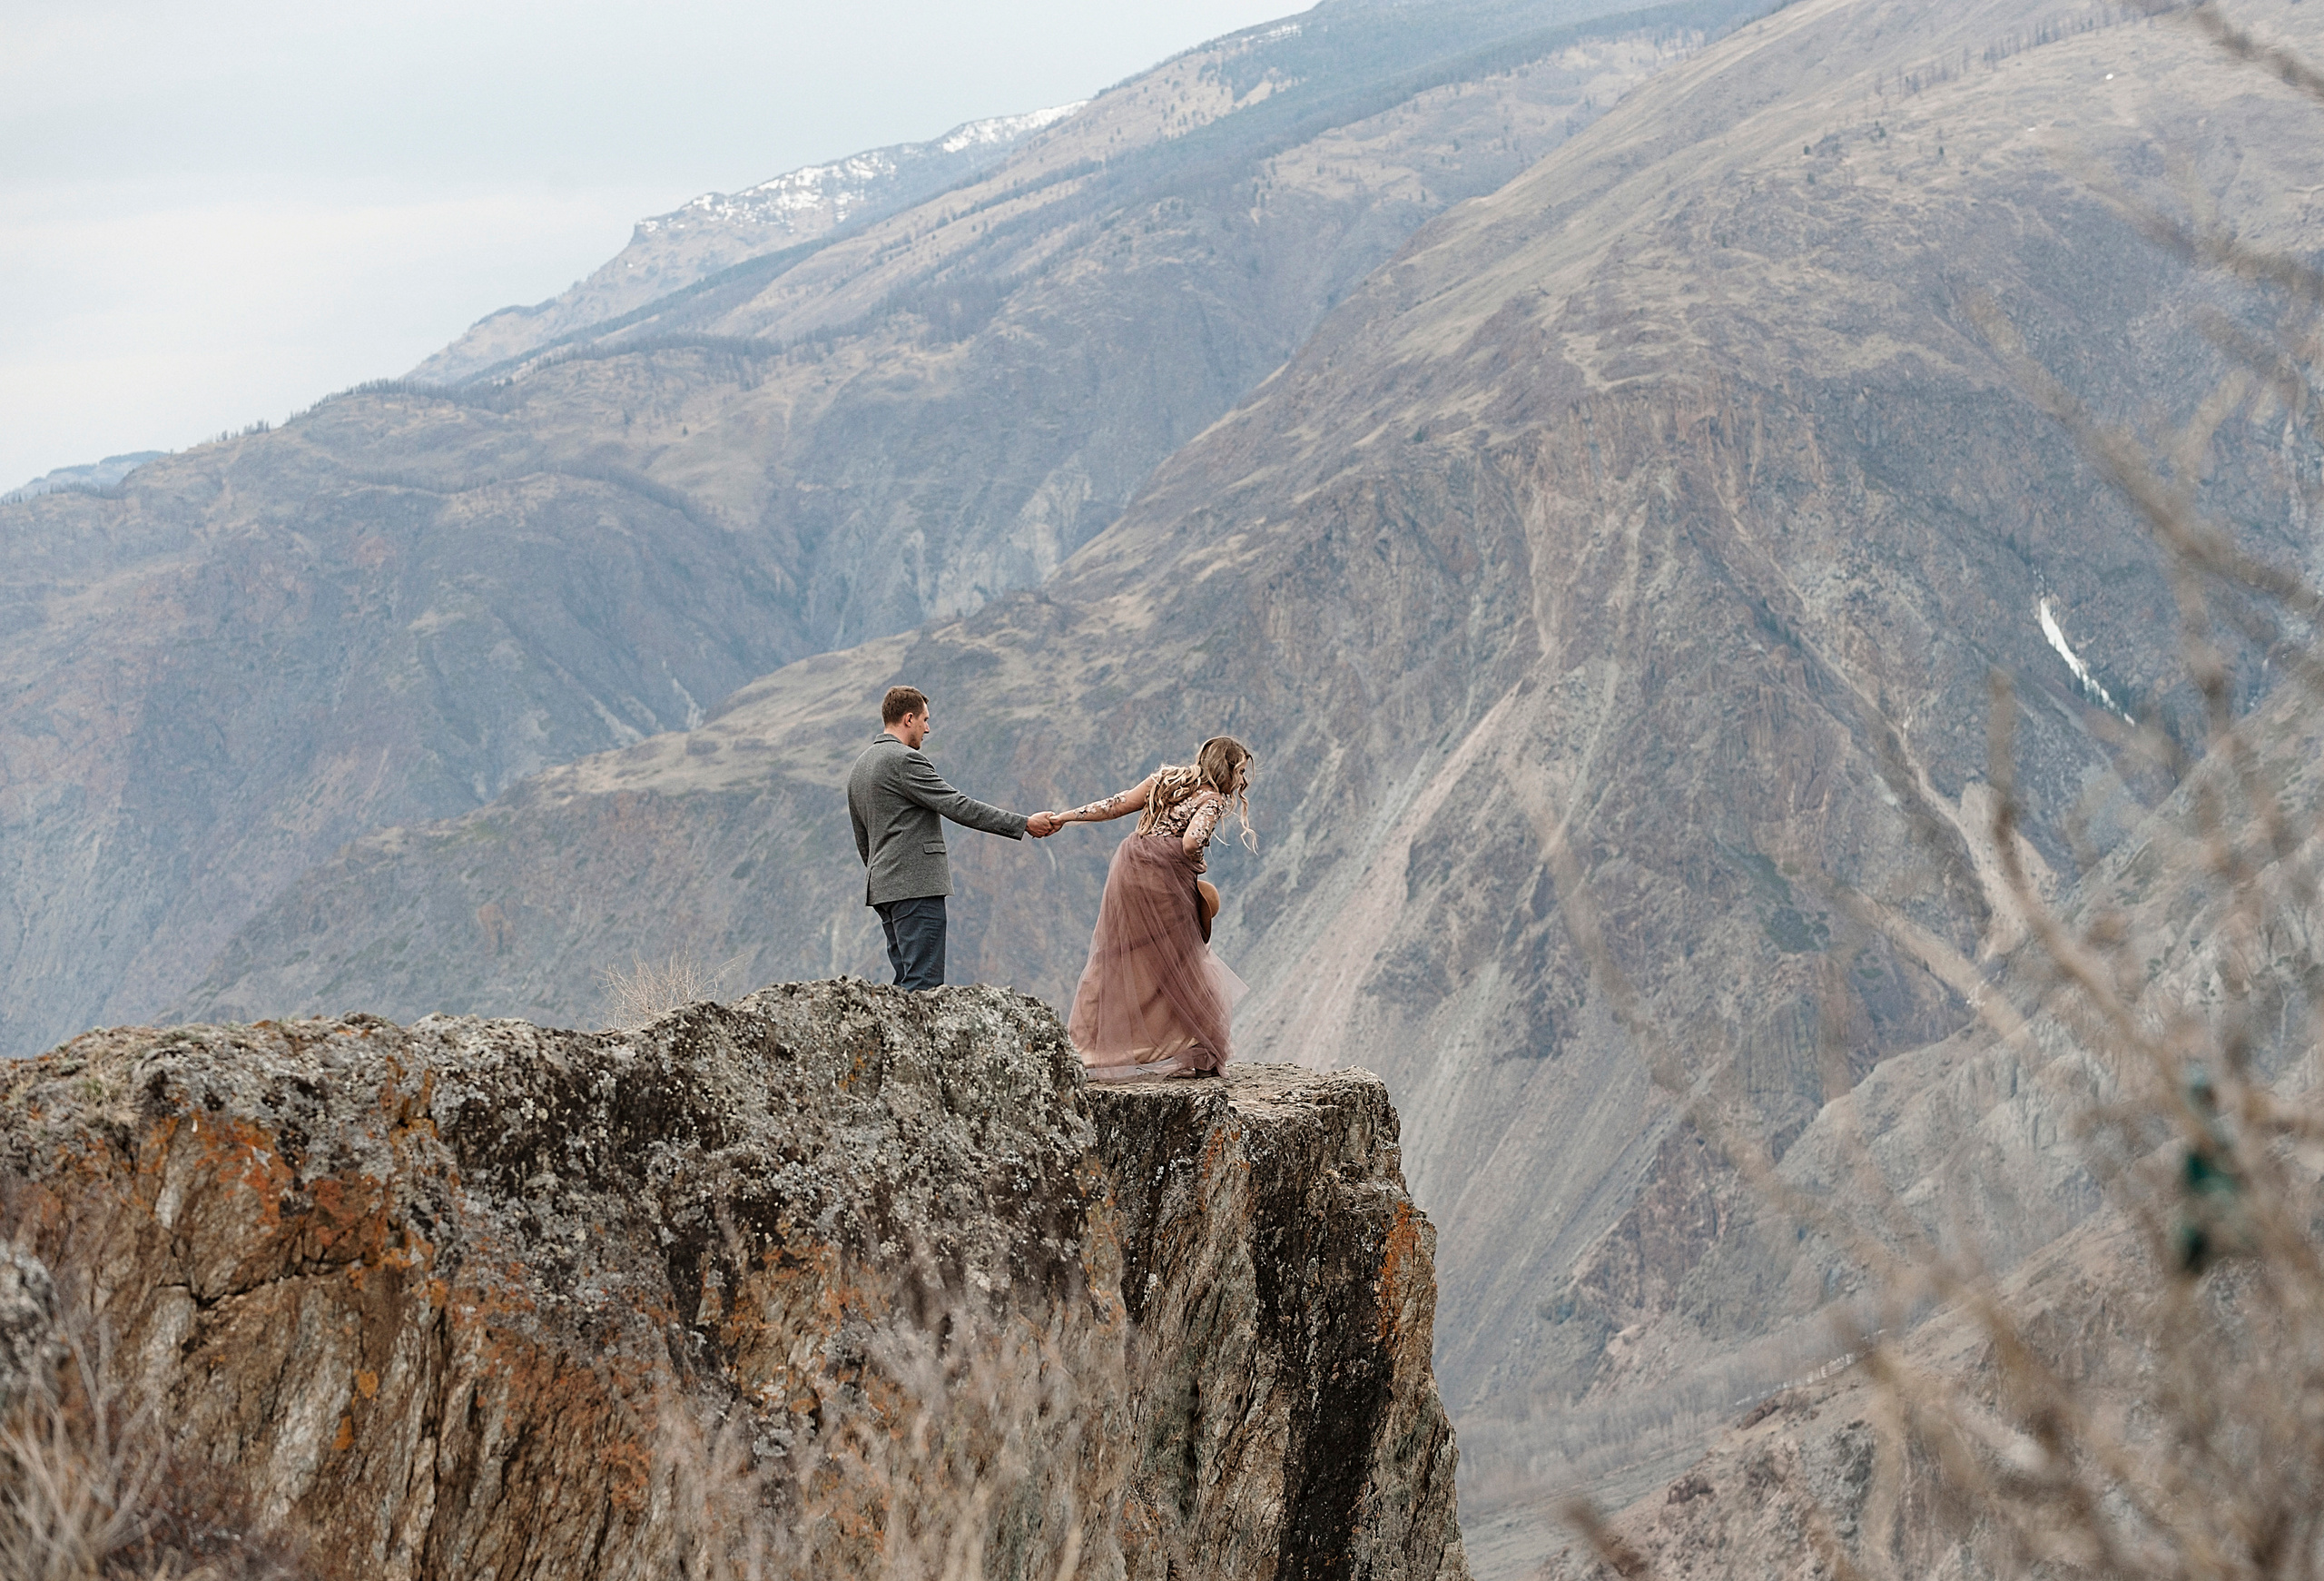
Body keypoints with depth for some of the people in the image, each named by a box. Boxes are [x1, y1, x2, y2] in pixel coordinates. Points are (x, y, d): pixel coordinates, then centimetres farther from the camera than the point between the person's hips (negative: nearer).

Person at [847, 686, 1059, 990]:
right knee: (924, 984, -13)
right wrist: (1024, 824, -13)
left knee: (908, 982, 9)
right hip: (916, 885, -10)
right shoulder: (904, 760, -11)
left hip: (881, 885, 10)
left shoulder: (859, 767, 19)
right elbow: (957, 806, -16)